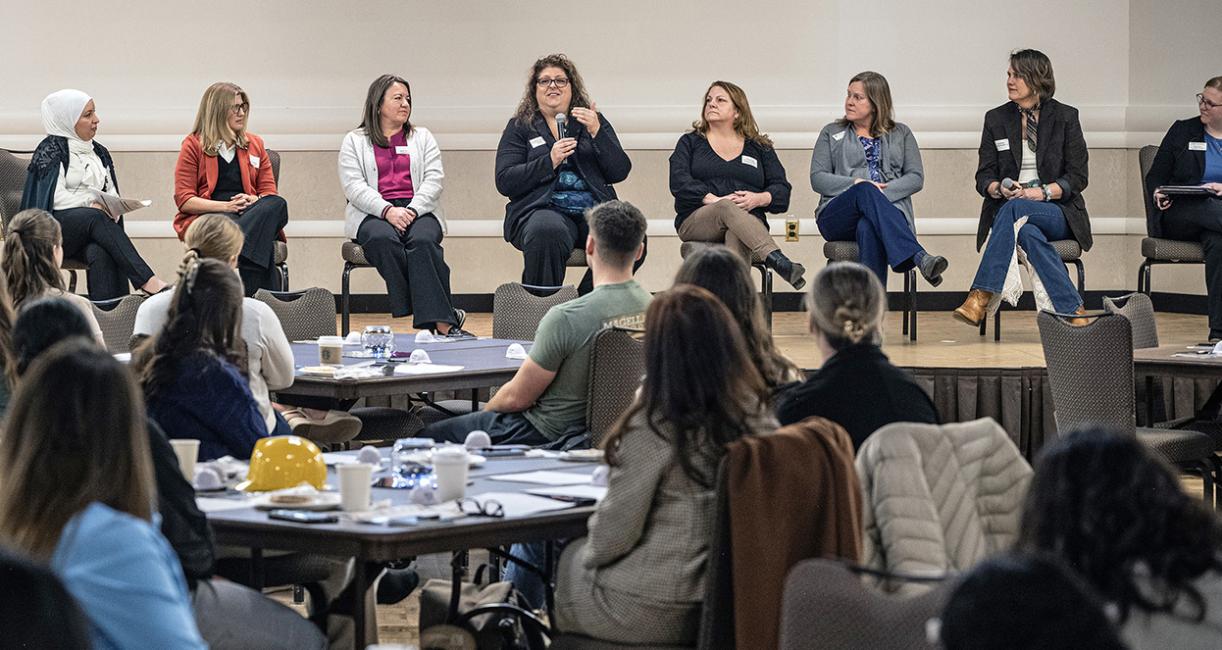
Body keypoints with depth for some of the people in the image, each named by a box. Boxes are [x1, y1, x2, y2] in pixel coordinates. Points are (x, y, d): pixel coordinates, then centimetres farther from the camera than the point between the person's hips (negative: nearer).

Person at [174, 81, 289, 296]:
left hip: (250, 214, 4)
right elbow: (184, 200, 0)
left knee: (278, 205, -34)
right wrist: (226, 206, -15)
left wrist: (253, 201, -9)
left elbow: (270, 193, 17)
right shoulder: (193, 145, 7)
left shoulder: (255, 144, 20)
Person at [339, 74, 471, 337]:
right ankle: (444, 318, -39)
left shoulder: (422, 138, 22)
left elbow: (434, 179, 7)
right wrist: (388, 210, -16)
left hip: (419, 210, 1)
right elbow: (354, 187, 1)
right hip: (373, 214, -1)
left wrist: (412, 210, -12)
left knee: (422, 241, -35)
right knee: (384, 240, -37)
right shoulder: (354, 141, 16)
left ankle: (439, 323, -44)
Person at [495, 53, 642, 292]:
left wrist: (596, 133, -6)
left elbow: (620, 172, 8)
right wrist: (550, 162, -10)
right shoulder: (519, 127, 14)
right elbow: (504, 182, 1)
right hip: (542, 208, -2)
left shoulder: (594, 120, 19)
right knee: (547, 233, -40)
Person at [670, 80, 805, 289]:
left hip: (749, 220, 1)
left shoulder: (759, 148, 21)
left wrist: (758, 199, -11)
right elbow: (679, 182, 1)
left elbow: (782, 191, 12)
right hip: (696, 222, -1)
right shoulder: (690, 143, 19)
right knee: (728, 209, -36)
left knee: (736, 234, -37)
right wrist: (715, 200, -14)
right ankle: (777, 261, -55)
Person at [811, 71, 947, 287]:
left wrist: (883, 192, -11)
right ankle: (919, 257, -57)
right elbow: (817, 179, 9)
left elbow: (916, 178, 9)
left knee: (868, 228, -40)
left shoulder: (901, 134, 21)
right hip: (837, 216, 0)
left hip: (889, 209, 0)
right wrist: (856, 184, -9)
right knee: (865, 191, -38)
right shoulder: (831, 133, 22)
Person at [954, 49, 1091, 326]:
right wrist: (999, 189, -16)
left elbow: (1078, 177, 0)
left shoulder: (1065, 117, 4)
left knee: (1014, 208, -36)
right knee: (1030, 234, -37)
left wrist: (1040, 192, -17)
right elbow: (984, 176, 8)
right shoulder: (996, 119, 11)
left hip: (1057, 212, -2)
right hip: (1008, 209, 2)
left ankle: (981, 298, -42)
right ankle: (1073, 312, -37)